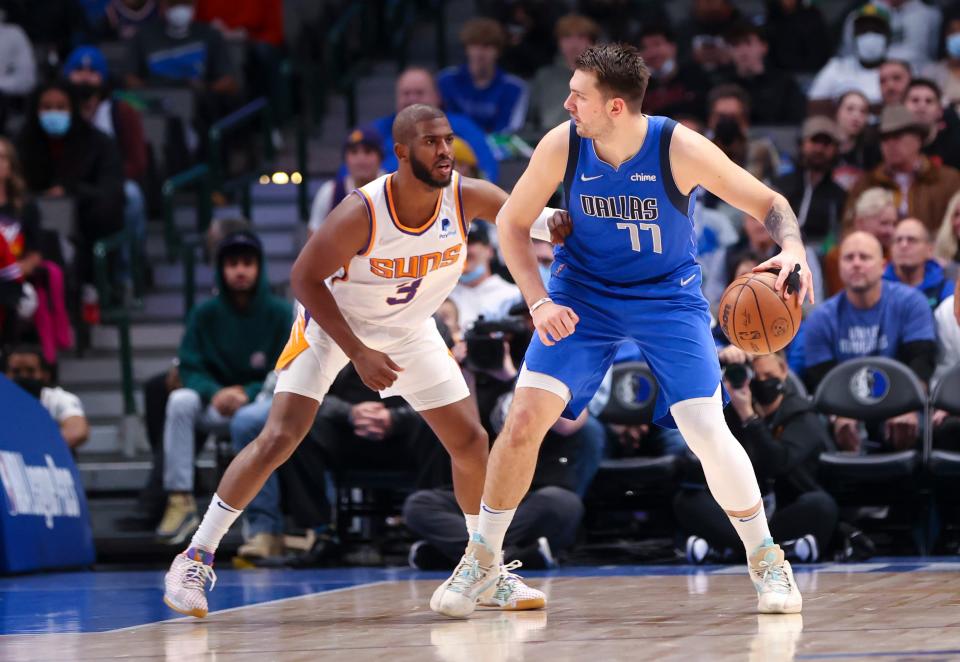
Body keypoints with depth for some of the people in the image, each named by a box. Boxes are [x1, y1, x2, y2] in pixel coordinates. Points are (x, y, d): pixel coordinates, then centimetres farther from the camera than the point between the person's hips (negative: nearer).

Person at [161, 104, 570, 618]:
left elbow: (531, 219, -11)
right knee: (277, 440, -14)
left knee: (470, 442, 0)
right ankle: (196, 559, -3)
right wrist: (358, 353, -26)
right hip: (332, 324, -4)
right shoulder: (362, 214, -33)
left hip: (409, 329, 5)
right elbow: (304, 278, -23)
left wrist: (560, 226, -37)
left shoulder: (466, 197, -22)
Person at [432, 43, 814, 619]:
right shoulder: (561, 147, -18)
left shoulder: (680, 149, -24)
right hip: (583, 294, 2)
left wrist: (793, 251, -36)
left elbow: (770, 203, -15)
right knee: (525, 418, -12)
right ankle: (483, 558, 7)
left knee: (707, 432, -13)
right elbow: (512, 222, -3)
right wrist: (539, 301, -15)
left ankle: (767, 560, 10)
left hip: (669, 296, -2)